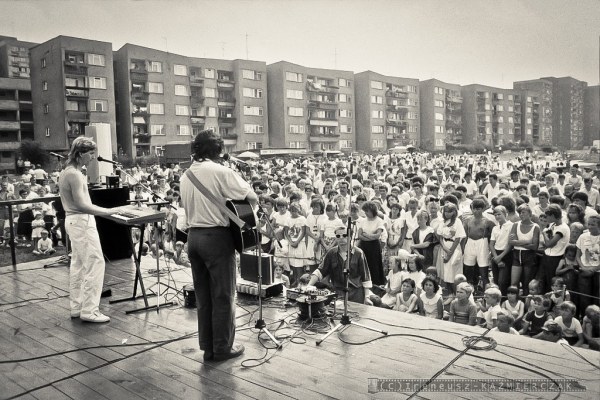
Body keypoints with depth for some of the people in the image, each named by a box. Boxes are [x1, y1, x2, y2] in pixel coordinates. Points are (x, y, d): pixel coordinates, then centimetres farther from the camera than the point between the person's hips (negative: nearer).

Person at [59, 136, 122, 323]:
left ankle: (77, 307, 21)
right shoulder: (74, 174, -19)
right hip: (82, 222, -11)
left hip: (74, 220, 11)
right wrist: (108, 211, -25)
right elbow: (81, 205, -24)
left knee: (78, 264, 14)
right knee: (95, 263, -8)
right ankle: (89, 311, -4)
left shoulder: (67, 171, 13)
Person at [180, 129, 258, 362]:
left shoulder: (186, 175, 9)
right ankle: (223, 348, 13)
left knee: (202, 295, 13)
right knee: (223, 295, 4)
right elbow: (252, 197, -11)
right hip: (217, 237, -6)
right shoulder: (221, 172, -11)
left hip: (193, 236, 7)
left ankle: (208, 347, 22)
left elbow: (187, 206, 10)